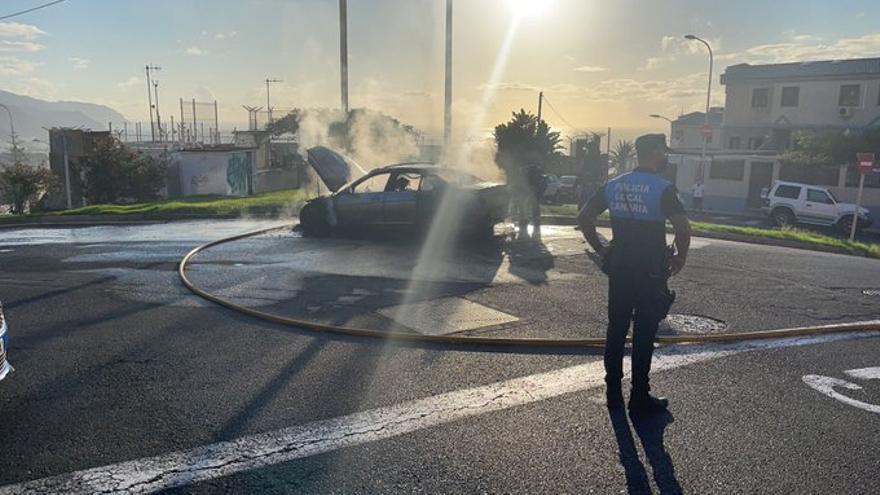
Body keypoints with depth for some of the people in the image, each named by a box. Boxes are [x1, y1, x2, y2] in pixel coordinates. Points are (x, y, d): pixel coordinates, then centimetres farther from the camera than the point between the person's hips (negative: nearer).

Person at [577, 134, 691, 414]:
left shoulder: (614, 185, 6)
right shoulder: (663, 188, -11)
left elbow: (584, 217, 6)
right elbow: (683, 228, -22)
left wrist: (600, 249, 10)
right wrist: (680, 257, -5)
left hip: (618, 268, 5)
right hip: (650, 272, -5)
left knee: (616, 330, 12)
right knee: (644, 335, 4)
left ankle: (613, 394, 20)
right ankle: (639, 398, 13)